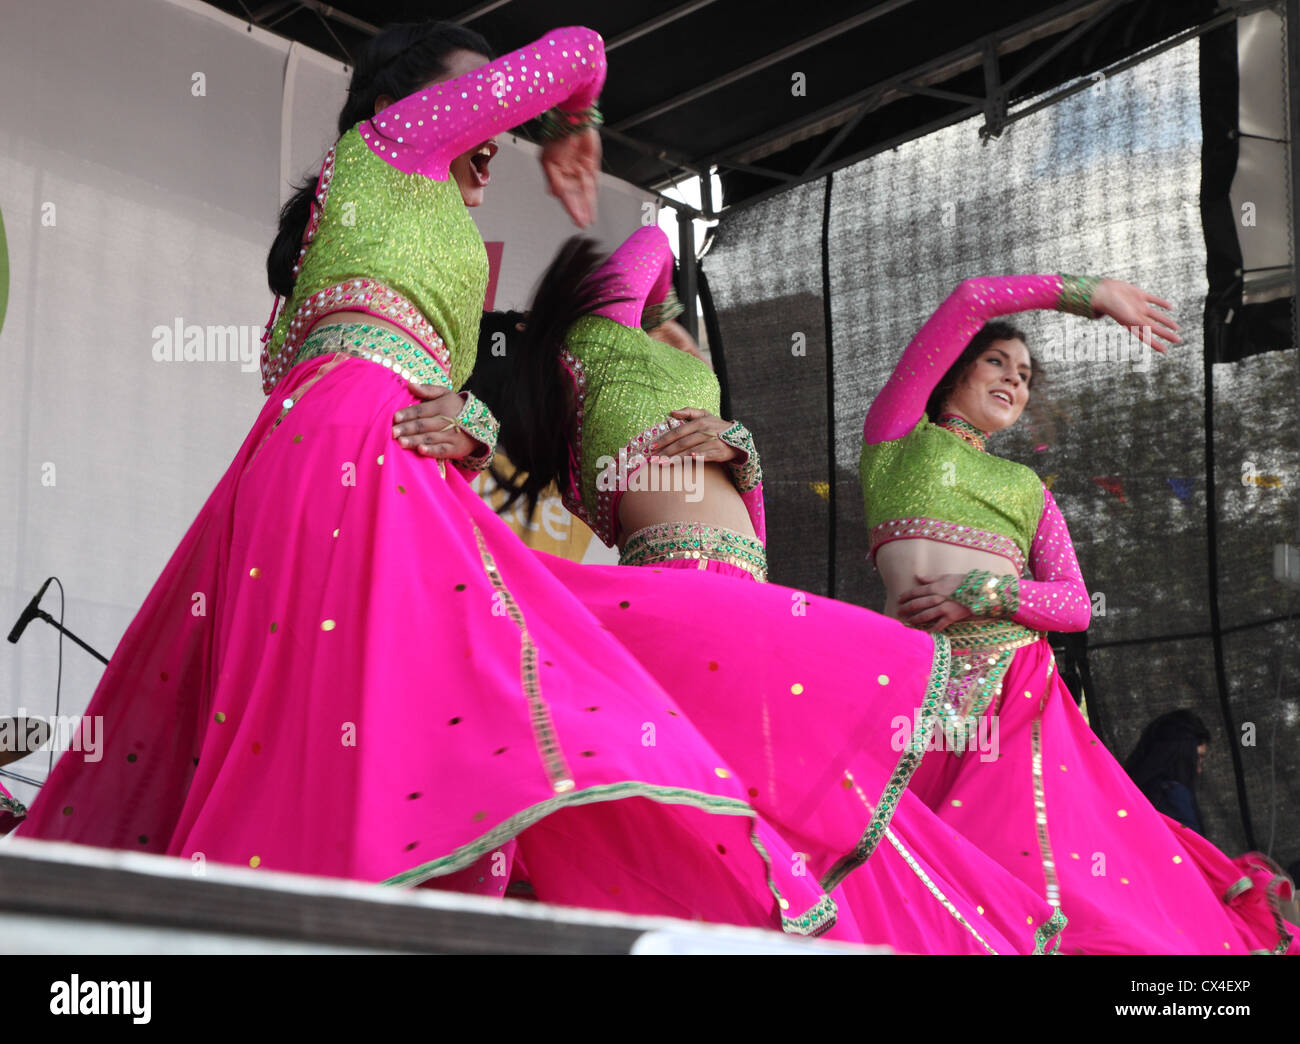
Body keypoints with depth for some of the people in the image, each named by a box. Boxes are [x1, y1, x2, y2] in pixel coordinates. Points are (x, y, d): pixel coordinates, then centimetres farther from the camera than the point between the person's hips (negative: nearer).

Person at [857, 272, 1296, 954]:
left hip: (1017, 689, 3)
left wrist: (986, 593, -5)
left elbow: (1075, 605, 13)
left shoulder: (1027, 487, 26)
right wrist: (1087, 294, 14)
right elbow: (969, 302, 8)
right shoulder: (896, 432, 17)